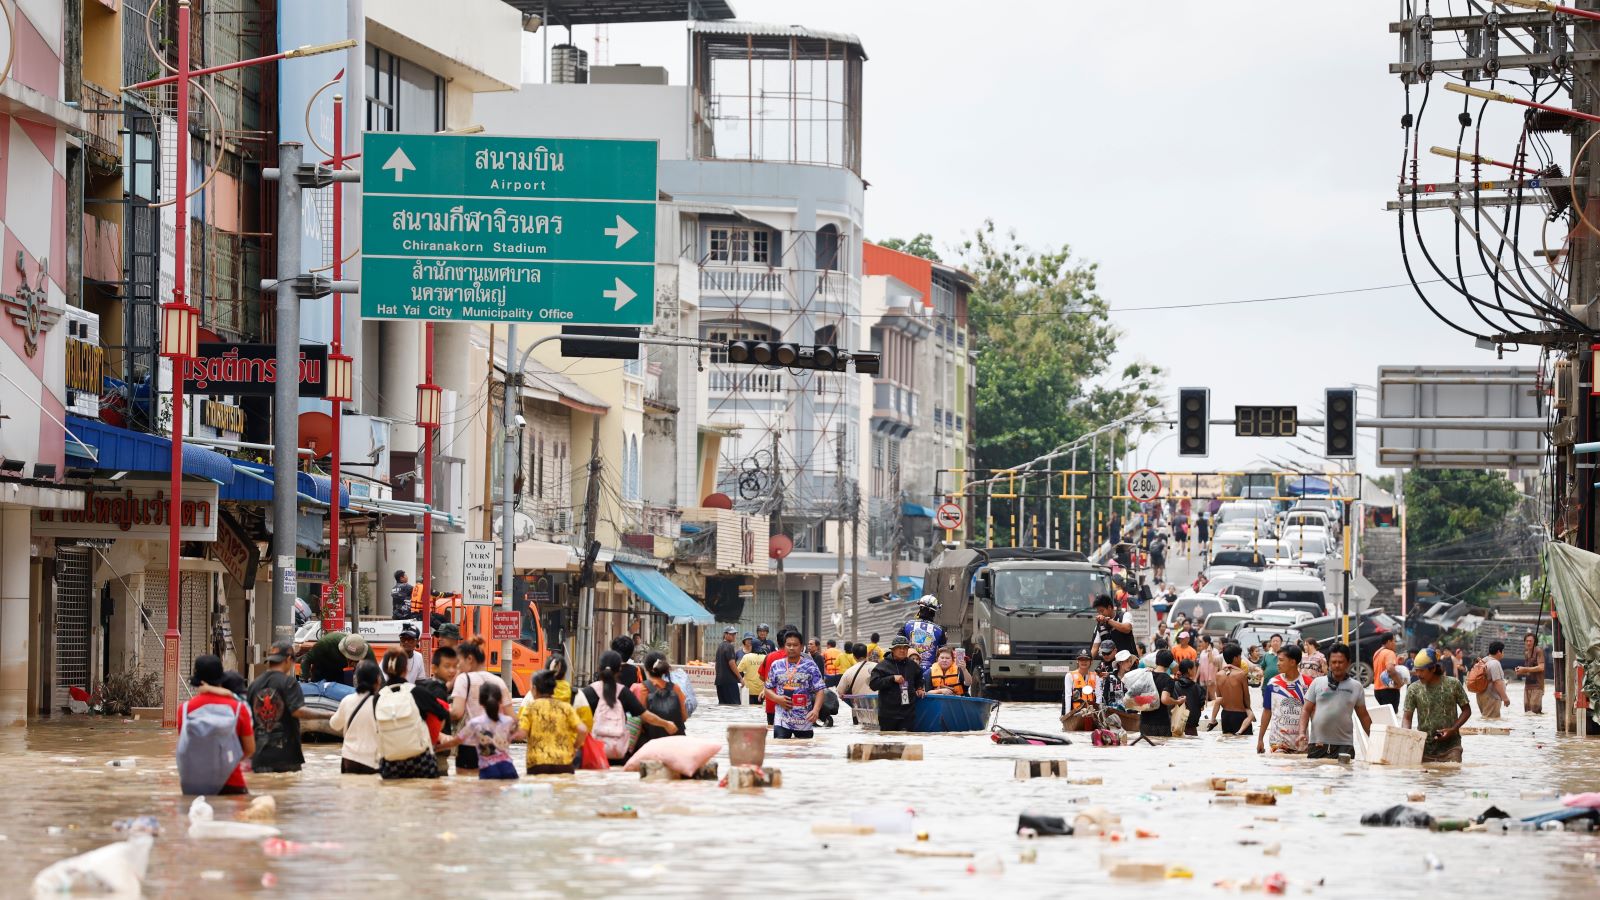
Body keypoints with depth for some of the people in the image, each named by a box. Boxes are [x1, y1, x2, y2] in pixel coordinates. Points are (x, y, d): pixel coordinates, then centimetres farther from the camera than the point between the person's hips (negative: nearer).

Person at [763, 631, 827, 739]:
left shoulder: (810, 666, 0)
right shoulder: (776, 666, 7)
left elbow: (819, 691, -4)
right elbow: (768, 689, 13)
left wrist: (816, 710, -21)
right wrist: (777, 698, -10)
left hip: (805, 721, 0)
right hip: (782, 721, 0)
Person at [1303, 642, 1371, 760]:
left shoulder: (1356, 687, 8)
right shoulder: (1317, 683, 7)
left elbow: (1363, 716, 12)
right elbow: (1307, 710, 8)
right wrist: (1302, 733, -5)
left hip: (1344, 746, -1)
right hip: (1317, 745, 1)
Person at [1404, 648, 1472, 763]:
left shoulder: (1453, 685, -1)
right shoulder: (1414, 689, 1)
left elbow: (1466, 710, 6)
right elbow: (1407, 717, 1)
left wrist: (1453, 729, -8)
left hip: (1450, 746, -1)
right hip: (1424, 748, 1)